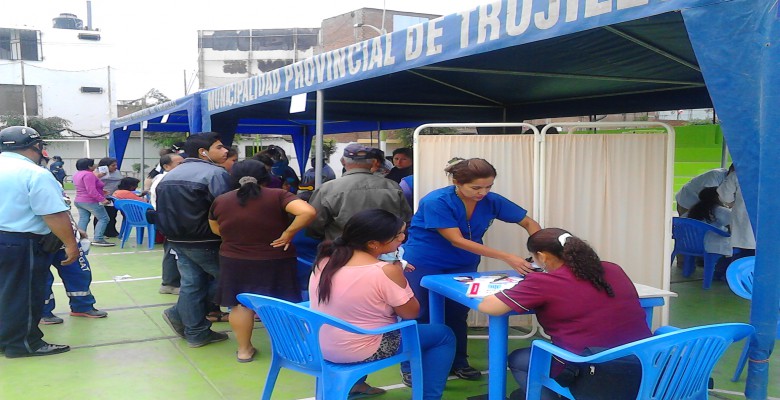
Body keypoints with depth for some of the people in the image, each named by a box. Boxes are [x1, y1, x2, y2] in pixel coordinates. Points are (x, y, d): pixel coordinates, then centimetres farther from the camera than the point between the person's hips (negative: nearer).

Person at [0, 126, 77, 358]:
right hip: (21, 245, -8)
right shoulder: (35, 174, -18)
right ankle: (22, 344, 12)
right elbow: (55, 215, -21)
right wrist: (71, 243, -15)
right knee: (23, 295, 3)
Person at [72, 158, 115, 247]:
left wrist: (97, 176, 23)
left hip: (79, 201, 10)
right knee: (103, 219, -6)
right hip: (90, 202, -10)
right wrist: (102, 199, -23)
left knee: (83, 220, 9)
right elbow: (91, 191, -25)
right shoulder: (88, 174, -18)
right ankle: (98, 239, -13)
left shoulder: (77, 175, 13)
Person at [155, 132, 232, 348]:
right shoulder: (215, 173, -15)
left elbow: (163, 210, 18)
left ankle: (196, 333, 13)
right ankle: (180, 315, 14)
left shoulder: (170, 175, 14)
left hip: (177, 239, 8)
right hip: (205, 241, -8)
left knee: (191, 283, 12)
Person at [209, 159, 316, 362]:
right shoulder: (277, 196, -11)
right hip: (276, 262, -2)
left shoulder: (220, 201, 0)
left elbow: (216, 230, 13)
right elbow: (308, 212, -24)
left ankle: (244, 349, 19)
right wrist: (288, 233, -16)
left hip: (235, 262, 2)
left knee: (240, 304, 13)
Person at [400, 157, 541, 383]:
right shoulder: (436, 202, -29)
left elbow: (529, 223, -5)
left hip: (463, 265, 4)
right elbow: (457, 240, -32)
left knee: (458, 314, 13)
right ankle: (410, 367, 19)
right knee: (419, 315, 6)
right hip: (424, 263, -4)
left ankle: (458, 363, 29)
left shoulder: (491, 201, -15)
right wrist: (507, 258, -35)